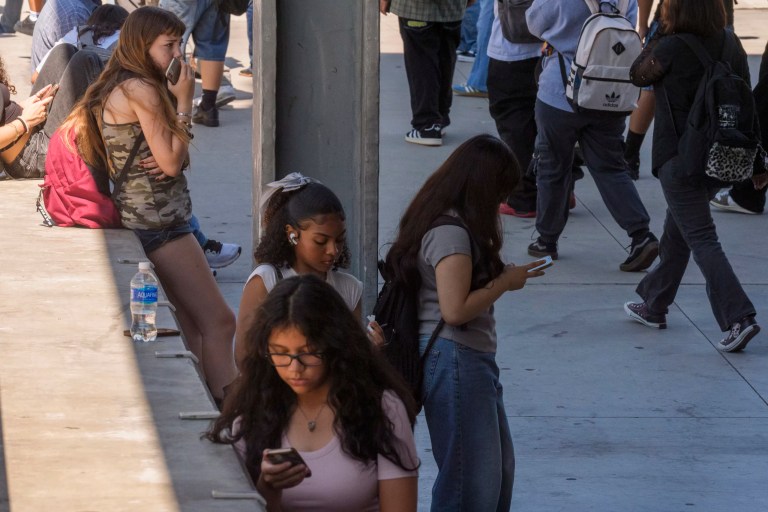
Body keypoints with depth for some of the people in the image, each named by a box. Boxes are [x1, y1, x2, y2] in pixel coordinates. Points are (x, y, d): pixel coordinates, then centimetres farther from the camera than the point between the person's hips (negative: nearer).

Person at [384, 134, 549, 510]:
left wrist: (503, 276, 5)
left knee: (499, 469, 18)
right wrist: (504, 283, -12)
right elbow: (455, 309, -24)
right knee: (473, 480, -5)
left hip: (472, 357, 11)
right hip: (454, 359, -11)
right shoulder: (451, 233, -18)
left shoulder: (455, 225, 15)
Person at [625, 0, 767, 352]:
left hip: (679, 159, -7)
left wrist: (657, 35, 6)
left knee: (701, 239, -7)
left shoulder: (671, 49, -19)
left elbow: (638, 76, 1)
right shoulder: (729, 43, 0)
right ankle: (654, 305, 36)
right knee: (676, 231, 22)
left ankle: (738, 318, -18)